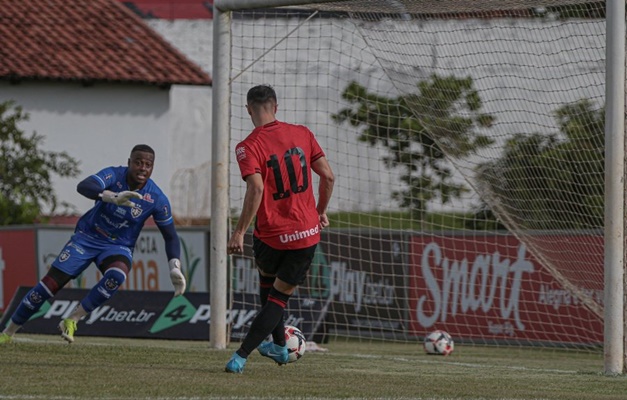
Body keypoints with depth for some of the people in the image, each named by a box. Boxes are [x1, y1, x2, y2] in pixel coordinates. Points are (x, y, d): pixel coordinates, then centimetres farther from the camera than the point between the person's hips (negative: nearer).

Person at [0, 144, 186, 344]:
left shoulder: (157, 199, -13)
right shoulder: (114, 175, -19)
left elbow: (170, 236, -2)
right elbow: (83, 186, -39)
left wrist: (175, 267, -18)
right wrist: (113, 196, -58)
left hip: (118, 247, 1)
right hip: (87, 238, -1)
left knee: (117, 275, -35)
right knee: (50, 284, -9)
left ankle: (71, 321, -23)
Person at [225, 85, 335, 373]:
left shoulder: (248, 147, -11)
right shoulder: (302, 134, 2)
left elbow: (256, 189, -23)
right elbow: (328, 176, 3)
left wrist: (239, 232, -21)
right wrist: (321, 211, 19)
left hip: (270, 235, -2)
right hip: (307, 234, 2)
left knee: (267, 280, 29)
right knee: (280, 296, 9)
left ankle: (279, 345, 36)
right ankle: (241, 356, 0)